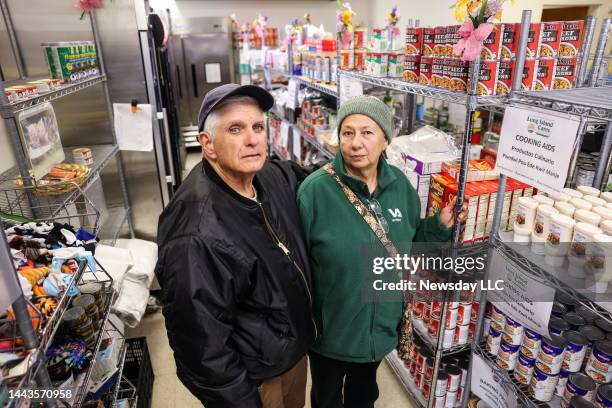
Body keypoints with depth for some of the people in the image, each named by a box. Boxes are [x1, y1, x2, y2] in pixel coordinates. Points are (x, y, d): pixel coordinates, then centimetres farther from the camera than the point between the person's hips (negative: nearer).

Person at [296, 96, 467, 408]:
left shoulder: (399, 184, -8)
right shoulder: (315, 190, -24)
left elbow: (409, 243, 6)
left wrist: (440, 226, -11)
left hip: (382, 324, 4)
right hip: (331, 328, -4)